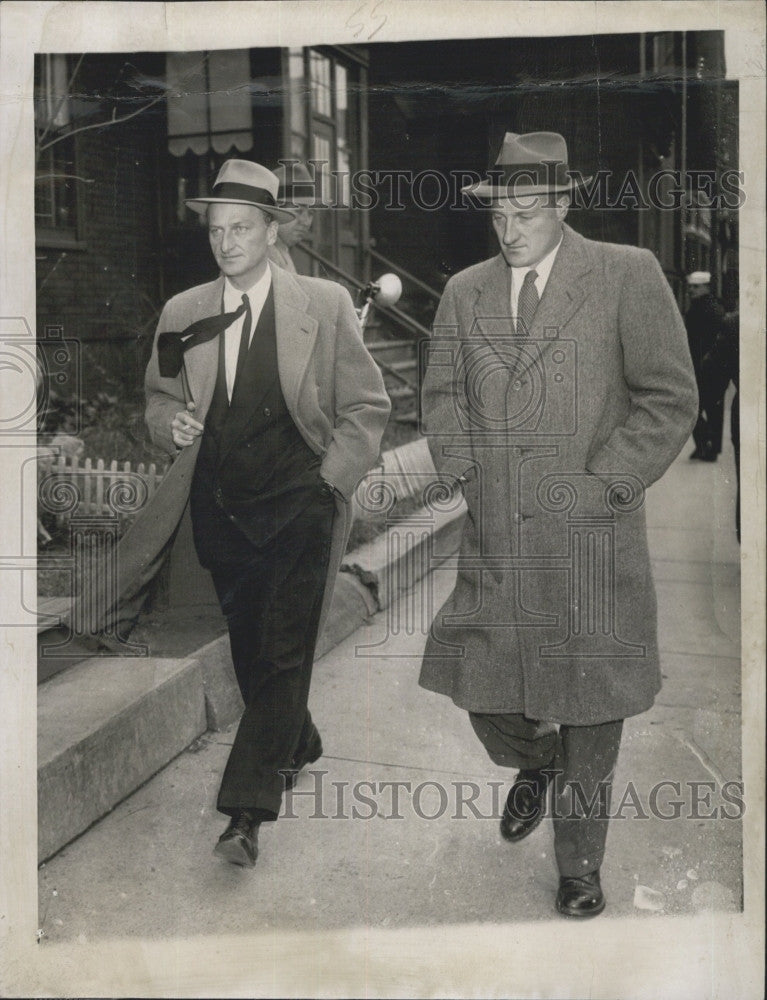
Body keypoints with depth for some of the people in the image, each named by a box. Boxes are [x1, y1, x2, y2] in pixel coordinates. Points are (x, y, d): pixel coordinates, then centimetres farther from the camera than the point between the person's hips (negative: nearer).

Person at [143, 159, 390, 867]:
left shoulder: (325, 305, -4)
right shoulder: (182, 314, 6)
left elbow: (366, 406, 1)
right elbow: (158, 400, 17)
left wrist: (329, 482, -7)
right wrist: (172, 423, -6)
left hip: (299, 506, -4)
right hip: (220, 510, 4)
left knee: (284, 653, -10)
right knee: (250, 648, 15)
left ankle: (247, 810, -8)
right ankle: (297, 745, 41)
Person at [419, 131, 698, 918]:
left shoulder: (627, 276, -4)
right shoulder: (464, 291, 9)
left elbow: (668, 400, -5)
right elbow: (442, 394, 18)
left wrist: (601, 485, -10)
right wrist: (461, 471, 4)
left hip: (590, 540, -4)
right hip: (494, 543, 4)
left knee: (588, 708, 6)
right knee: (481, 685, 9)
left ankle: (579, 866, 26)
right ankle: (533, 766, 44)